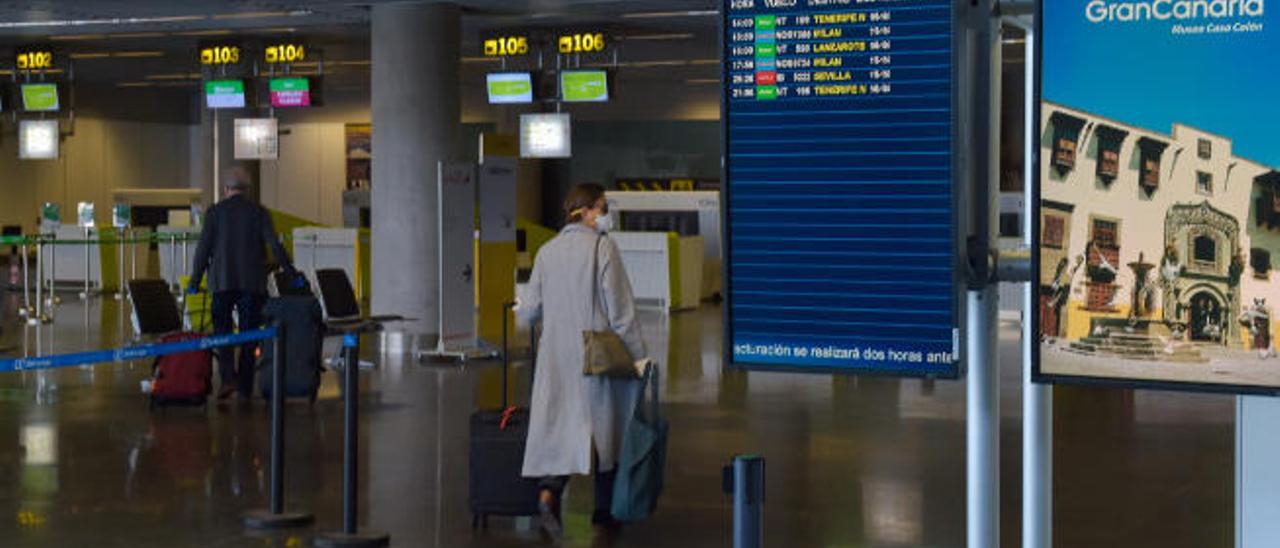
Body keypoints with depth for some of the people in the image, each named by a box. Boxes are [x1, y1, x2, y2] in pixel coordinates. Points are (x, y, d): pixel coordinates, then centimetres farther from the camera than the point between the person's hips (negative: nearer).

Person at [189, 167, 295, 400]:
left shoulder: (215, 212, 0)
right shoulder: (259, 212, 1)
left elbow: (203, 248, -2)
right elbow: (275, 246, -5)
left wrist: (195, 281, 2)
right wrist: (292, 274, 0)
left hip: (223, 281, -1)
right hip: (252, 282, 1)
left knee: (222, 330, 5)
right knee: (249, 334, 7)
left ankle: (228, 378, -14)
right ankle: (245, 385, 9)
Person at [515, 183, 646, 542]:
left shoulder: (547, 252, 6)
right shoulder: (603, 248, -8)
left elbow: (529, 311, 8)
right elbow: (620, 310, -11)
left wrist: (522, 307, 32)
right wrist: (637, 356, -4)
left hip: (557, 357, 3)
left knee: (558, 426, 5)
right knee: (604, 429, 9)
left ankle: (548, 491, -21)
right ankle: (603, 515, 17)